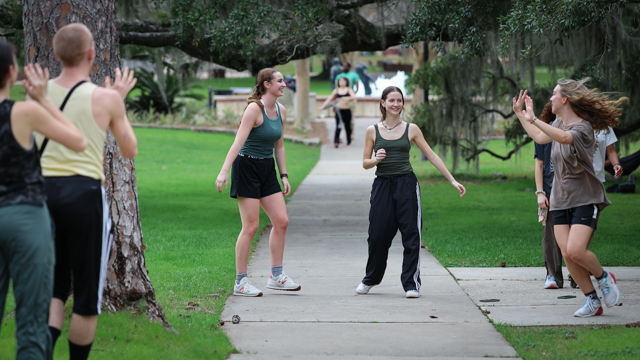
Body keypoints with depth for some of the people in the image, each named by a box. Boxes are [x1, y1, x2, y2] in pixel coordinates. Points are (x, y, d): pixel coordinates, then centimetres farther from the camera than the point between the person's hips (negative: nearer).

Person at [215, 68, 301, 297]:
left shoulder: (281, 111, 9)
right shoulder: (254, 109, -15)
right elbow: (238, 142, -22)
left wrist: (284, 176, 15)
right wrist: (224, 172, -29)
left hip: (267, 169, 8)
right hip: (247, 167, -8)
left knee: (281, 221, 2)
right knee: (251, 226, -8)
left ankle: (276, 276, 13)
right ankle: (240, 283, 0)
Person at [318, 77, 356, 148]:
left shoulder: (348, 90, 2)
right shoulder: (336, 90, 6)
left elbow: (353, 97, -15)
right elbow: (329, 99, 9)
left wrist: (347, 98, -30)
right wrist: (322, 106, 6)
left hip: (346, 111, 0)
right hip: (339, 111, 0)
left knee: (347, 126, 9)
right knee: (338, 127, -10)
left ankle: (349, 141, 23)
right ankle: (336, 141, -15)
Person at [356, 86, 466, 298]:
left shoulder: (411, 129, 5)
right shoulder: (373, 131, 5)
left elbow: (432, 156, 8)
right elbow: (365, 164, 8)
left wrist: (452, 181, 5)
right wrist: (377, 159, -15)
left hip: (406, 185, 0)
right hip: (382, 185, 0)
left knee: (411, 235, -3)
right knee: (378, 235, 4)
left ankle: (411, 284, 5)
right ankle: (371, 279, 26)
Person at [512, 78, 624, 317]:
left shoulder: (583, 127, -16)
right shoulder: (560, 123, 10)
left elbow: (564, 138, -37)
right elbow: (540, 137, 29)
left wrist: (533, 119, -42)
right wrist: (519, 114, 31)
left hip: (585, 199, -7)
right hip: (561, 200, 7)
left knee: (575, 250, -21)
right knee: (567, 255, -4)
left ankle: (604, 278, 8)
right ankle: (592, 301, 6)